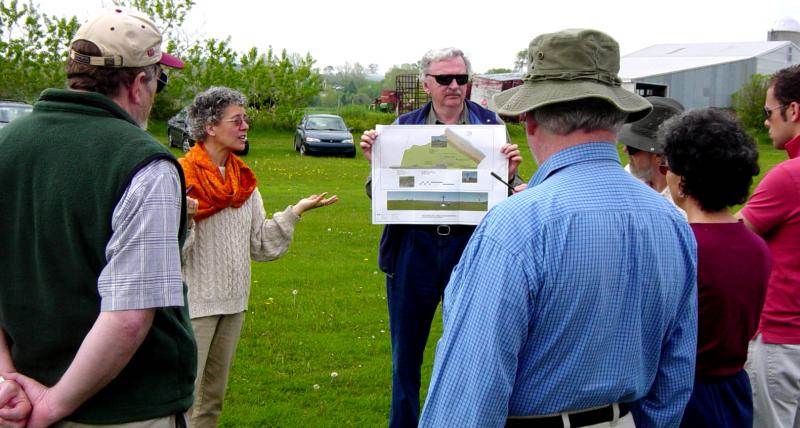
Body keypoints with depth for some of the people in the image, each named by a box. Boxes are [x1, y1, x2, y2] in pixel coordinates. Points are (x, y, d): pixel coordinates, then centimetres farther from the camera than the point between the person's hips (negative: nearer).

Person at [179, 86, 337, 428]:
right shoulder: (182, 177, -12)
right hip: (194, 304, -7)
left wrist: (296, 211, 2)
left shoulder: (244, 181, 9)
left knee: (213, 398, 17)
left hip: (233, 303, 7)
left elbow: (261, 245, 8)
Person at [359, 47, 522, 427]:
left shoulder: (489, 123, 1)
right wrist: (375, 161, -11)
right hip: (413, 245, 1)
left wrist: (509, 174, -19)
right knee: (405, 351, 13)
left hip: (469, 246, -1)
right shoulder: (405, 125, 4)